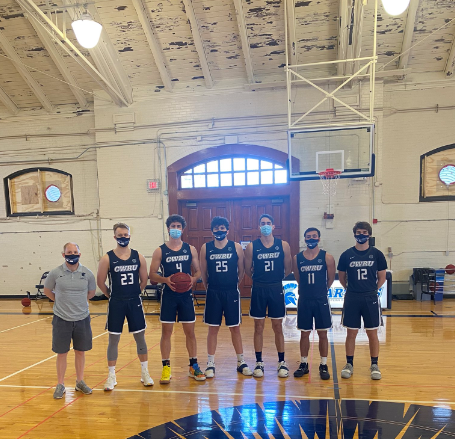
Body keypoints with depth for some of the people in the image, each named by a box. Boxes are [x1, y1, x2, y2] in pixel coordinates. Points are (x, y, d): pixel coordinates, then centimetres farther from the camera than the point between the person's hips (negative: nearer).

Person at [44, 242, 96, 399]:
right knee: (62, 352, 8)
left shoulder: (87, 274, -5)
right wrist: (61, 301, 7)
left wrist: (79, 302, 8)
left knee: (80, 351, 12)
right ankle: (60, 385, 24)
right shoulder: (55, 273, -8)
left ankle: (80, 382, 29)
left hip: (82, 318, 1)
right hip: (61, 319, -1)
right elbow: (47, 290, 9)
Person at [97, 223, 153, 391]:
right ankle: (111, 376, 21)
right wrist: (112, 296, 4)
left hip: (135, 302, 2)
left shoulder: (138, 257, -1)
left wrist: (133, 294, 8)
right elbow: (100, 282, -1)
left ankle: (145, 373, 24)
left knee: (140, 337, 9)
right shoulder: (107, 258, -7)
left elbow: (144, 280, 7)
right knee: (113, 339, 7)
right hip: (116, 303, -1)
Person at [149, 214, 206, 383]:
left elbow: (198, 271, 9)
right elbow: (152, 275, -2)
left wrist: (193, 279, -13)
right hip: (168, 295, -1)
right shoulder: (160, 251, -1)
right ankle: (166, 368, 17)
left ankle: (194, 366, 22)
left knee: (190, 331, 8)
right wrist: (165, 279, -20)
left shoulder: (190, 249, 4)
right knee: (166, 331, 4)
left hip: (186, 295, 2)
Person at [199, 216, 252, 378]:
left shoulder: (236, 247, -2)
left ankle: (241, 362, 23)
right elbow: (203, 272, 7)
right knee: (213, 328, 7)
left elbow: (241, 271, 5)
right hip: (213, 293, 0)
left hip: (231, 293, 0)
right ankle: (210, 364, 19)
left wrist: (234, 285, 10)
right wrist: (208, 287, 11)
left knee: (235, 328, 9)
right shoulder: (206, 248, 0)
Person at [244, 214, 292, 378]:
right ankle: (259, 363, 20)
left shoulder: (283, 245, -3)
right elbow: (247, 269, 4)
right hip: (258, 289, 0)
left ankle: (282, 362, 23)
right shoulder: (252, 246, -5)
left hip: (276, 289, 0)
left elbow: (288, 269, 6)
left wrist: (276, 278, 10)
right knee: (259, 327, 8)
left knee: (278, 327, 9)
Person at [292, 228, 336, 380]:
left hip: (321, 300, -1)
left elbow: (331, 279, 5)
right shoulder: (297, 258, 0)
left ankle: (323, 366, 20)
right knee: (304, 333, 10)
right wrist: (307, 290, 11)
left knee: (322, 334, 7)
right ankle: (303, 364, 23)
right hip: (304, 300, 1)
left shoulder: (327, 257, -5)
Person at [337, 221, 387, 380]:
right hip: (351, 299, 0)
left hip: (371, 299, 0)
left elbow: (382, 277, 6)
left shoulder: (377, 254, -1)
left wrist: (372, 290, 2)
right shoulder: (346, 255, 0)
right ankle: (349, 364, 20)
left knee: (372, 333, 8)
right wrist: (351, 289, 5)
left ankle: (374, 365, 23)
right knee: (351, 333, 8)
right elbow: (341, 276, 10)